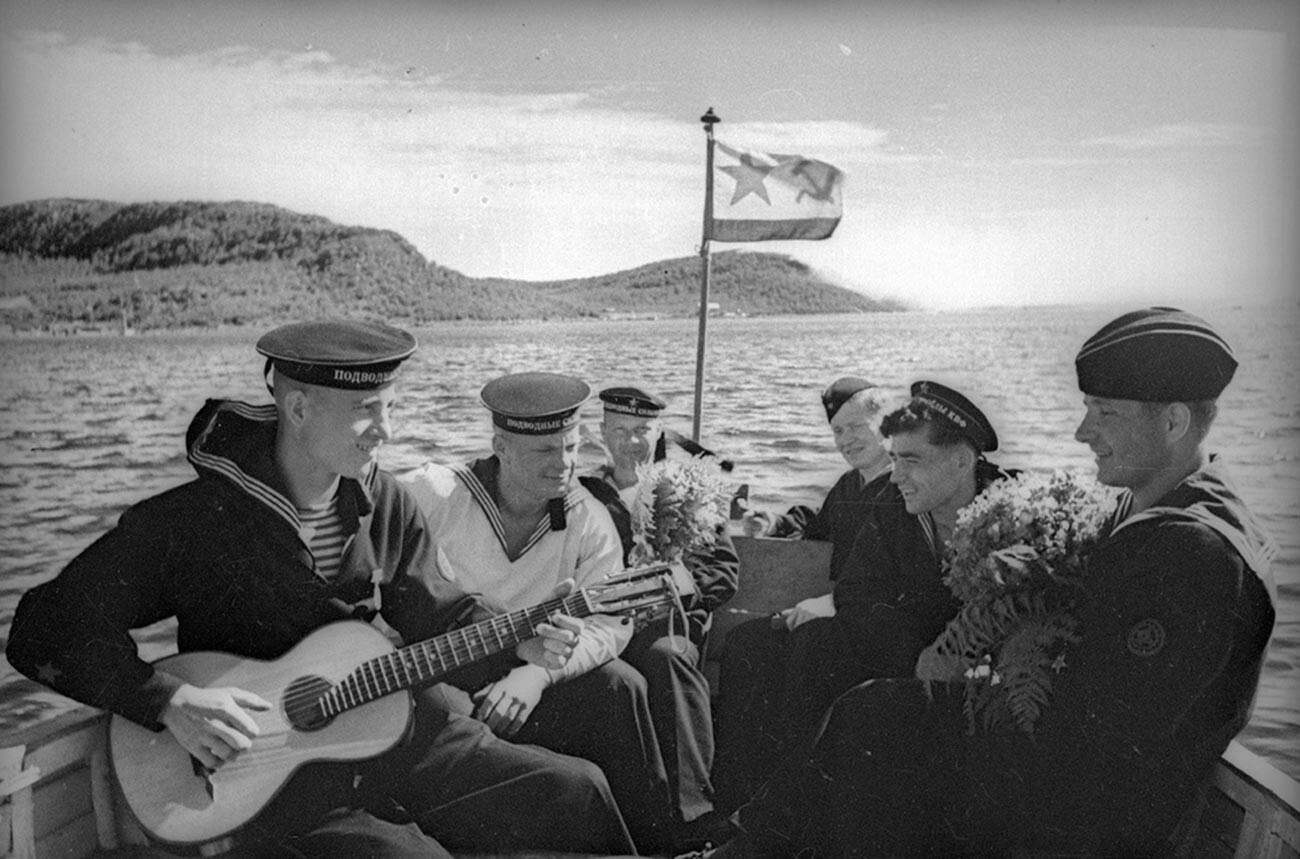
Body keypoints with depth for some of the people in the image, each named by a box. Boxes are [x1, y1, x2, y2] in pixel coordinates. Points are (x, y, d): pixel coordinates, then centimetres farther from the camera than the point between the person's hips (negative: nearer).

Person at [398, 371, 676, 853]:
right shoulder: (431, 497, -13)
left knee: (618, 686, -17)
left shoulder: (588, 520, -2)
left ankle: (651, 842, 2)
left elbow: (609, 624, -9)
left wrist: (539, 673, -26)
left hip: (518, 685, 4)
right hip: (425, 685, -4)